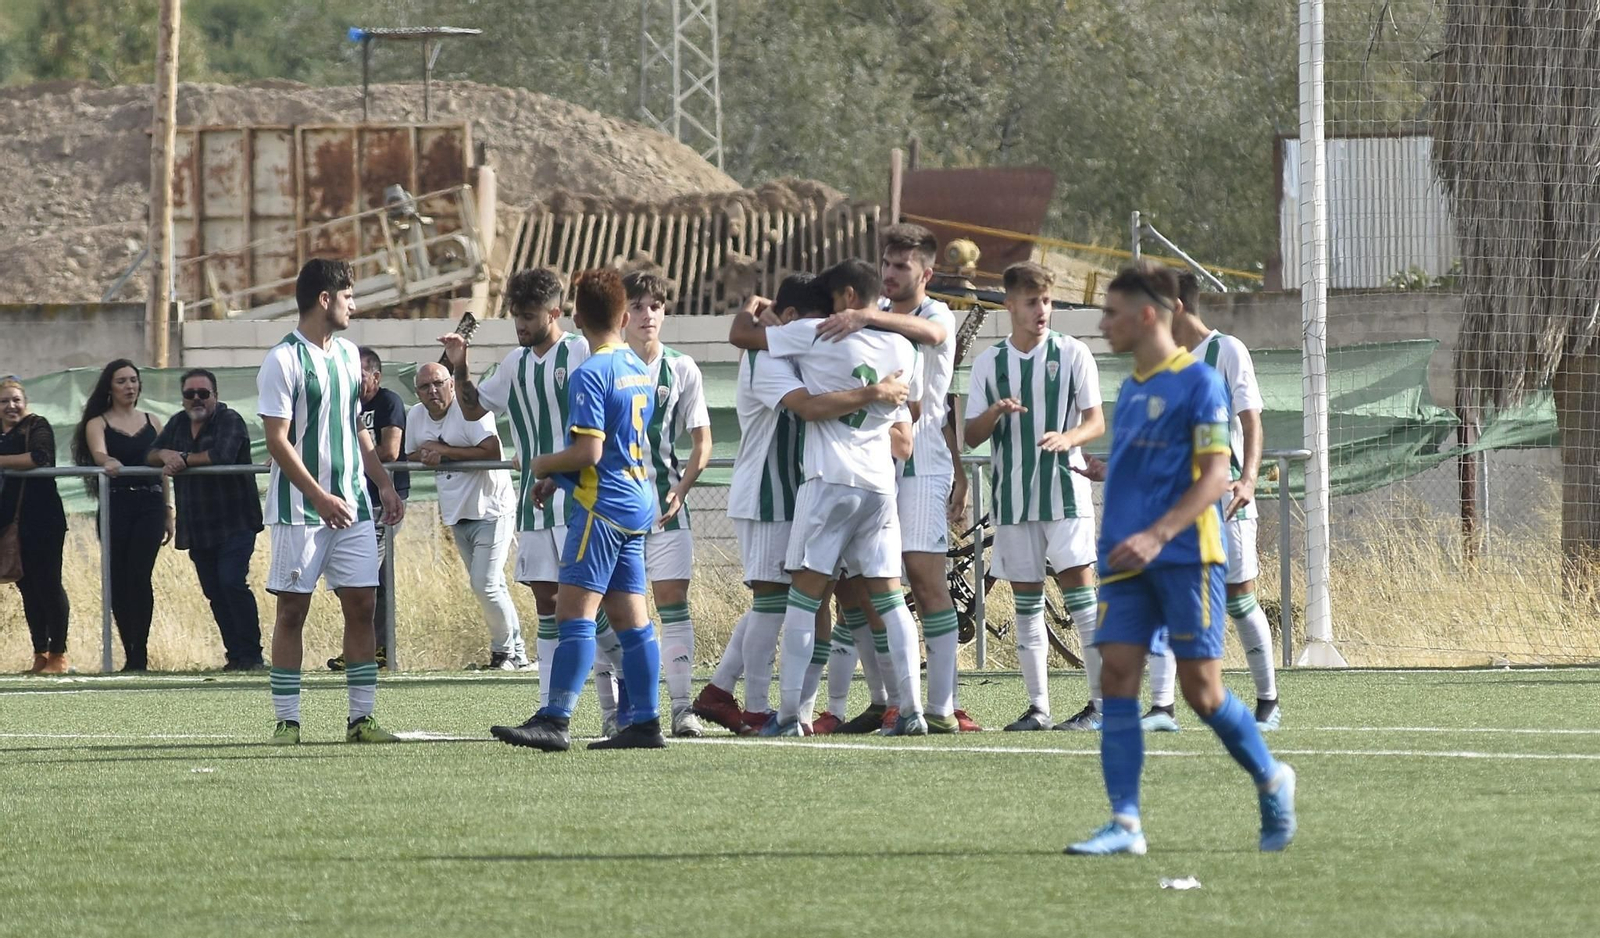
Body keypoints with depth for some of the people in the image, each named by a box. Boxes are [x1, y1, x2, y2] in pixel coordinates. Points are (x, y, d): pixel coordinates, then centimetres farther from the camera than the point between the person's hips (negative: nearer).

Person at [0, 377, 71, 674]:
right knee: (28, 587, 9)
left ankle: (58, 653, 2)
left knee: (47, 584, -4)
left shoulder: (36, 427, -5)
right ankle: (40, 654, 14)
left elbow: (39, 457, -22)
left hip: (42, 521, -7)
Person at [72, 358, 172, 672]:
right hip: (115, 506, 0)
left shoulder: (151, 422, 13)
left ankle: (139, 654, -11)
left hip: (149, 506, 0)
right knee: (119, 580, 0)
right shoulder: (98, 424, 6)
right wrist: (107, 463, -38)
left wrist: (168, 511, 13)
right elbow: (98, 452, -14)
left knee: (139, 576, -12)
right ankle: (130, 651, 9)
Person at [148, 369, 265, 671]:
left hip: (234, 523, -7)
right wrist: (165, 455, -12)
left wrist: (183, 460, -12)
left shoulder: (229, 421, -7)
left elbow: (222, 455, -24)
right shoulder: (179, 423, 16)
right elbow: (149, 456, 12)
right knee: (214, 592, 5)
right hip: (197, 529, 7)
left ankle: (251, 654, -12)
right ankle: (235, 654, 10)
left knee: (232, 582, -16)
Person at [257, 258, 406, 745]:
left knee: (360, 605, 2)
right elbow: (277, 439, -13)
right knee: (293, 609, -2)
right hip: (299, 510, -6)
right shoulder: (284, 360, -9)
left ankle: (361, 718, 5)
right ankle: (287, 721, 3)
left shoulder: (347, 354, 13)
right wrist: (320, 498, -19)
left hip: (351, 506, 6)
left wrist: (384, 484, 14)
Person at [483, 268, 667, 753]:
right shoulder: (639, 370, 13)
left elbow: (588, 451, -19)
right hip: (638, 503, 9)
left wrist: (543, 465, -1)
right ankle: (643, 721, 10)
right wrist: (559, 478, 21)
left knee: (575, 614, -12)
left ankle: (554, 721, -18)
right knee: (630, 619, 9)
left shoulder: (591, 374, -14)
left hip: (602, 506, -9)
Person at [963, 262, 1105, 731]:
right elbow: (971, 435, 8)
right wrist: (995, 412, -13)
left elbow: (1096, 422, 0)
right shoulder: (988, 362, 8)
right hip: (1012, 495, 3)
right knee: (1025, 600, 3)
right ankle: (1038, 706, 7)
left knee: (1078, 586, -11)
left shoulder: (1072, 353, 2)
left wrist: (1067, 438, -21)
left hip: (1065, 488, -3)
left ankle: (1102, 702, -11)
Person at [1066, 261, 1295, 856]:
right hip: (1127, 562, 7)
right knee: (1117, 677, -5)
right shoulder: (1131, 389, 16)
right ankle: (1125, 824, -7)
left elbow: (1214, 476, -14)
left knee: (1201, 689, -4)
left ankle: (1271, 780, 20)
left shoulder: (1198, 382, -8)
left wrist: (1156, 535, -23)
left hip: (1184, 557, -7)